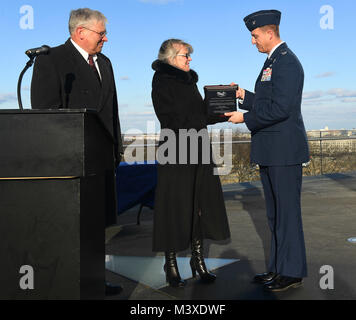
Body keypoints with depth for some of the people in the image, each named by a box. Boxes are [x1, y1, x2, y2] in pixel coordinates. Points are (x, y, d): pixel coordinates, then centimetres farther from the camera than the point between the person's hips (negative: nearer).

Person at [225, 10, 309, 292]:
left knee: (287, 211, -1)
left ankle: (292, 272, 10)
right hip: (270, 152, 10)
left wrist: (245, 117, -15)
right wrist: (245, 96, 11)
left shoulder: (287, 62, -14)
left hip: (284, 151, -10)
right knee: (275, 212, 15)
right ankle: (279, 267, 26)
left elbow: (281, 107, -23)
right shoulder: (273, 61, 18)